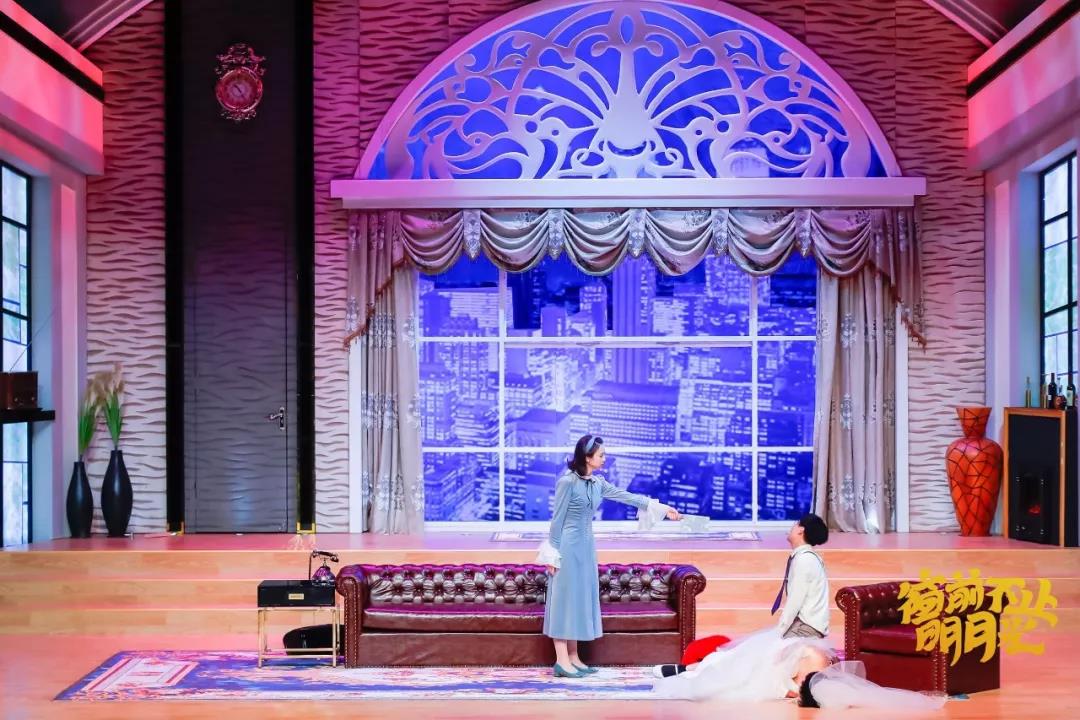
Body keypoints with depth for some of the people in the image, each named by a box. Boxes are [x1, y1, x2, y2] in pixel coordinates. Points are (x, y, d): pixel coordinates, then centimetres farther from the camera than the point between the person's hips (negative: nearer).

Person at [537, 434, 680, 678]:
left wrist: (661, 508, 8)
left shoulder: (597, 483, 8)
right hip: (568, 546, -8)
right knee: (564, 597, -5)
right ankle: (562, 661, -3)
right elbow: (557, 519, -12)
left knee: (580, 598, 9)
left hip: (586, 545, 8)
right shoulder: (567, 482, -14)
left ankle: (573, 658, 15)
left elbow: (625, 496, 10)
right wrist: (553, 554, -12)